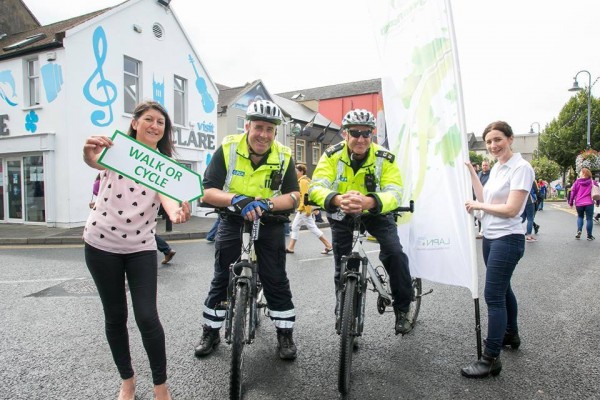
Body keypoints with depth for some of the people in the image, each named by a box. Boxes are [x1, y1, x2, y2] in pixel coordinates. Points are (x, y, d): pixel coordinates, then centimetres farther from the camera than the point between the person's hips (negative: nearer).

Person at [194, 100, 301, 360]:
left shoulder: (284, 156, -10)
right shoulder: (227, 148, -13)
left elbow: (294, 197, -12)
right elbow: (208, 192, -16)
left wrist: (267, 203, -31)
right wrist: (236, 199, -36)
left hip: (269, 223, 0)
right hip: (233, 221, 0)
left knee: (276, 280, 1)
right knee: (221, 280, 7)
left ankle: (285, 334, 19)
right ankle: (210, 333, 26)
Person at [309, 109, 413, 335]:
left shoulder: (385, 158, -22)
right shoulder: (332, 155, -21)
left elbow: (395, 193, -34)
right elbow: (316, 187, -32)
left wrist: (369, 201, -56)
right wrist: (337, 199, -56)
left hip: (375, 213, 0)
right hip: (341, 215, 1)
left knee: (395, 254, -20)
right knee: (342, 268, 4)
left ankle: (402, 311, 2)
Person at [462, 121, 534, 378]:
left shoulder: (521, 168, -15)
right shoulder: (496, 167, 10)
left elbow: (511, 209, -22)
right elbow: (485, 198, 7)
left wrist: (477, 206, -12)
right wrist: (471, 173, 6)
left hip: (507, 239, -9)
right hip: (490, 238, 9)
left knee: (493, 296, -9)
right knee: (502, 289, 23)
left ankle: (491, 359, -1)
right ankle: (511, 335, 43)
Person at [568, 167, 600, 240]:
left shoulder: (577, 182, 2)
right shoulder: (593, 182, 4)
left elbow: (573, 192, 2)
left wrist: (571, 203, 8)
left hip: (579, 203, 1)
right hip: (589, 203, 0)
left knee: (580, 217, 20)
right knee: (589, 219, 6)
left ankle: (579, 230, -1)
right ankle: (589, 236, 9)